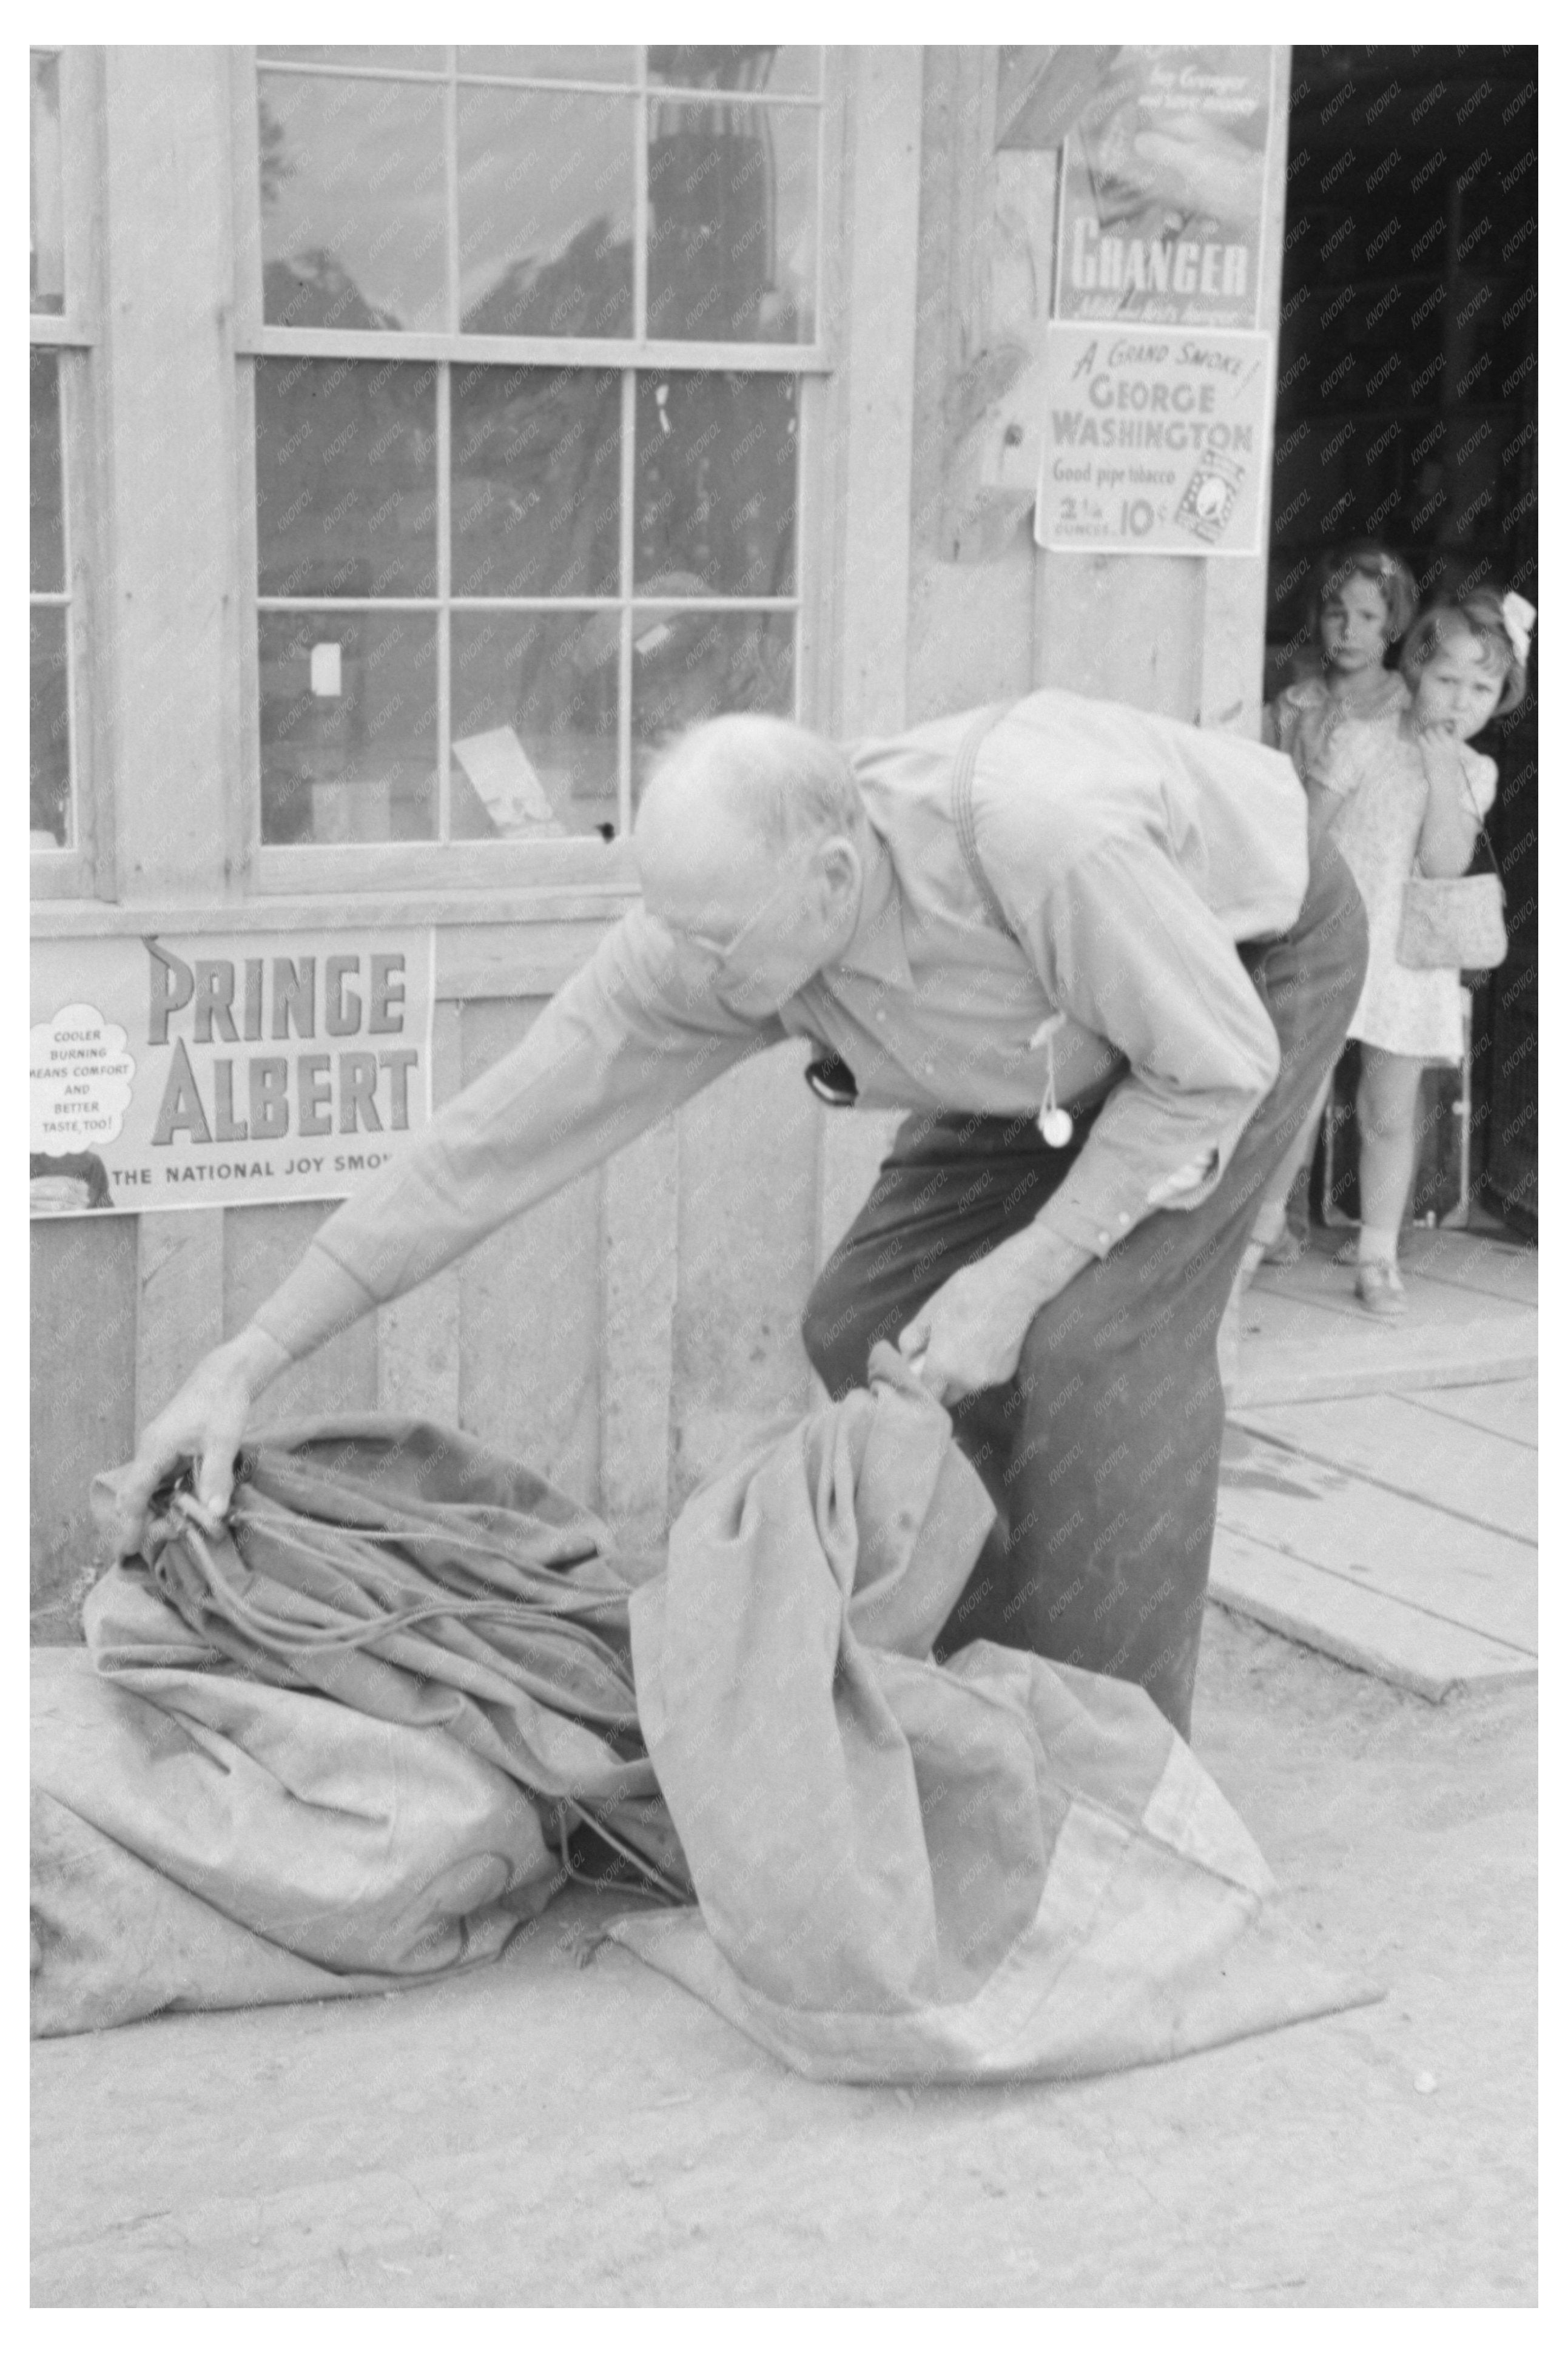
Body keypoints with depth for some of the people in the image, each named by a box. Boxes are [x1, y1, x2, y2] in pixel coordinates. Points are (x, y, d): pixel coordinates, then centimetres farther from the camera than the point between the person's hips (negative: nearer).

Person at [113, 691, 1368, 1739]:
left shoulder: (1037, 838, -44)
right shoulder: (712, 927, -27)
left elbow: (1215, 1063, -28)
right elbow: (490, 1142, -24)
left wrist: (1020, 1275, -28)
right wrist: (243, 1364, -25)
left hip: (1253, 958, -5)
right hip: (1073, 989, 6)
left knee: (1098, 1339, -20)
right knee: (872, 1321, -2)